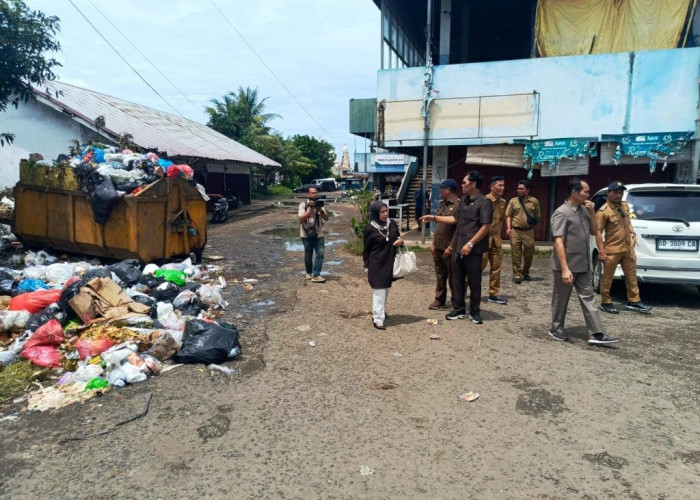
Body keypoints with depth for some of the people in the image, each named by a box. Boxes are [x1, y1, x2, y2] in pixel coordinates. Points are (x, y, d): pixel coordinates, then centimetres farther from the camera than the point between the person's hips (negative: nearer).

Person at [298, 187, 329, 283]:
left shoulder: (319, 203, 7)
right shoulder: (303, 204, -4)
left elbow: (326, 218, 2)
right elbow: (301, 219, -16)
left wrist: (320, 210, -15)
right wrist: (310, 209, -19)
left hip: (318, 234, 3)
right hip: (306, 234, -3)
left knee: (320, 254, -9)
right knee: (308, 255, 9)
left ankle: (316, 275, -8)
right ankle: (309, 273, 28)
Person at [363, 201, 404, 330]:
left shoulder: (392, 224, 0)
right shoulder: (370, 228, -12)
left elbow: (398, 236, 17)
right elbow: (366, 249, -5)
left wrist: (400, 240, -7)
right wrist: (367, 266, -4)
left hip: (390, 262, 6)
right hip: (377, 264, -5)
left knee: (386, 290, 19)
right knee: (379, 291, -6)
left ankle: (382, 311, 38)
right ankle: (378, 319, -2)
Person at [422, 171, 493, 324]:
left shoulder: (484, 202, -12)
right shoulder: (463, 200, 13)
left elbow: (485, 227, -16)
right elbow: (455, 219, 21)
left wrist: (470, 244, -20)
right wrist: (434, 218, 17)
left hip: (473, 250, -7)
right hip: (458, 248, 7)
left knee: (474, 282, 5)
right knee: (457, 280, 11)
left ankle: (475, 311, 18)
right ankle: (459, 309, 23)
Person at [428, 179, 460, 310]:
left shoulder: (458, 205, -14)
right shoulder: (441, 204, 13)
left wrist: (451, 247, -18)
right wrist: (433, 243, 13)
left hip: (449, 249, -7)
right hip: (437, 248, 8)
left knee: (453, 277, 4)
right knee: (440, 276, 14)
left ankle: (456, 303, 15)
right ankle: (439, 300, 24)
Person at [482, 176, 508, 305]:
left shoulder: (502, 202, 8)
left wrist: (499, 235, 15)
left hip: (496, 239, 7)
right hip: (484, 238, -7)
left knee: (496, 267, 8)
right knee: (480, 265, -1)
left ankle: (493, 294, 16)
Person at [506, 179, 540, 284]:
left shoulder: (534, 201, 5)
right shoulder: (513, 201, 4)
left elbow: (537, 216, 14)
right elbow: (508, 215, 5)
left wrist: (534, 221, -5)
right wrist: (508, 228, -6)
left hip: (529, 232, 1)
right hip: (515, 231, -1)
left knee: (529, 254, 7)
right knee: (516, 254, 0)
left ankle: (525, 273, 26)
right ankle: (517, 275, 7)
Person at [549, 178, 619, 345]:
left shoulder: (584, 210, 8)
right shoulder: (561, 213, -15)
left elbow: (594, 231, 16)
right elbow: (558, 242, -20)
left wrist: (592, 212, -1)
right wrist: (565, 269, -26)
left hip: (583, 265, 7)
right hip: (567, 266, -7)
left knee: (587, 297, 6)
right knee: (561, 299, 6)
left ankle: (596, 334, 9)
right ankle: (556, 329, 21)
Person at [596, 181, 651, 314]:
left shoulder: (625, 206, 8)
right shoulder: (603, 211, -16)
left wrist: (632, 233, 7)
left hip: (628, 248, 8)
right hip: (612, 250, -7)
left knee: (631, 276, 14)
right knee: (607, 278, 4)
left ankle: (634, 301, 26)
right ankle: (605, 303, 17)